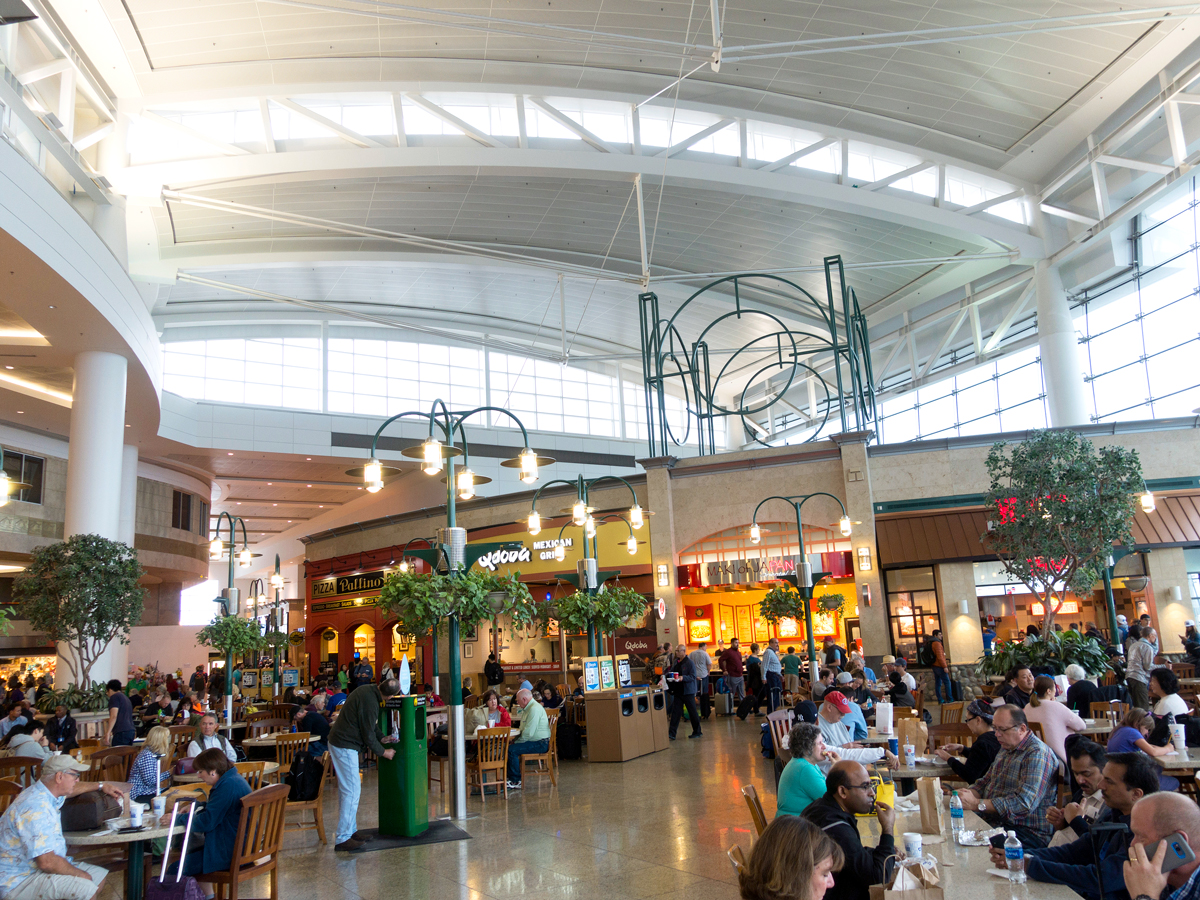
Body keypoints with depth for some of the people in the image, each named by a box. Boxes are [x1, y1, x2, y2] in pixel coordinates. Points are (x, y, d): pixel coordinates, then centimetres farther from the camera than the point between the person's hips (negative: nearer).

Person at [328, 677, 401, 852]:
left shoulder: (367, 689, 4)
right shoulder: (370, 702, -25)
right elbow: (368, 735, -17)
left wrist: (381, 739, 20)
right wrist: (383, 752, -3)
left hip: (337, 741, 10)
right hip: (345, 747, -10)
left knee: (347, 789, 16)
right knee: (351, 791, -7)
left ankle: (350, 830, 25)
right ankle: (343, 839, -3)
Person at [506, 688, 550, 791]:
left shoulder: (534, 709, -19)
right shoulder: (527, 708, 17)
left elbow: (529, 733, -24)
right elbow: (524, 730, 26)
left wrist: (516, 742, -12)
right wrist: (515, 739, 9)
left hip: (540, 743, -11)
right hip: (534, 741, 11)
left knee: (512, 750, -20)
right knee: (508, 746, 4)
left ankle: (516, 781, -11)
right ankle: (511, 777, 4)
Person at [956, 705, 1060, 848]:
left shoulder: (1038, 754, -15)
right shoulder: (1006, 749, 16)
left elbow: (1024, 804, -25)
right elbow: (985, 782, 23)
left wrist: (977, 804, -26)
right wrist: (969, 794, -1)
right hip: (993, 822, 9)